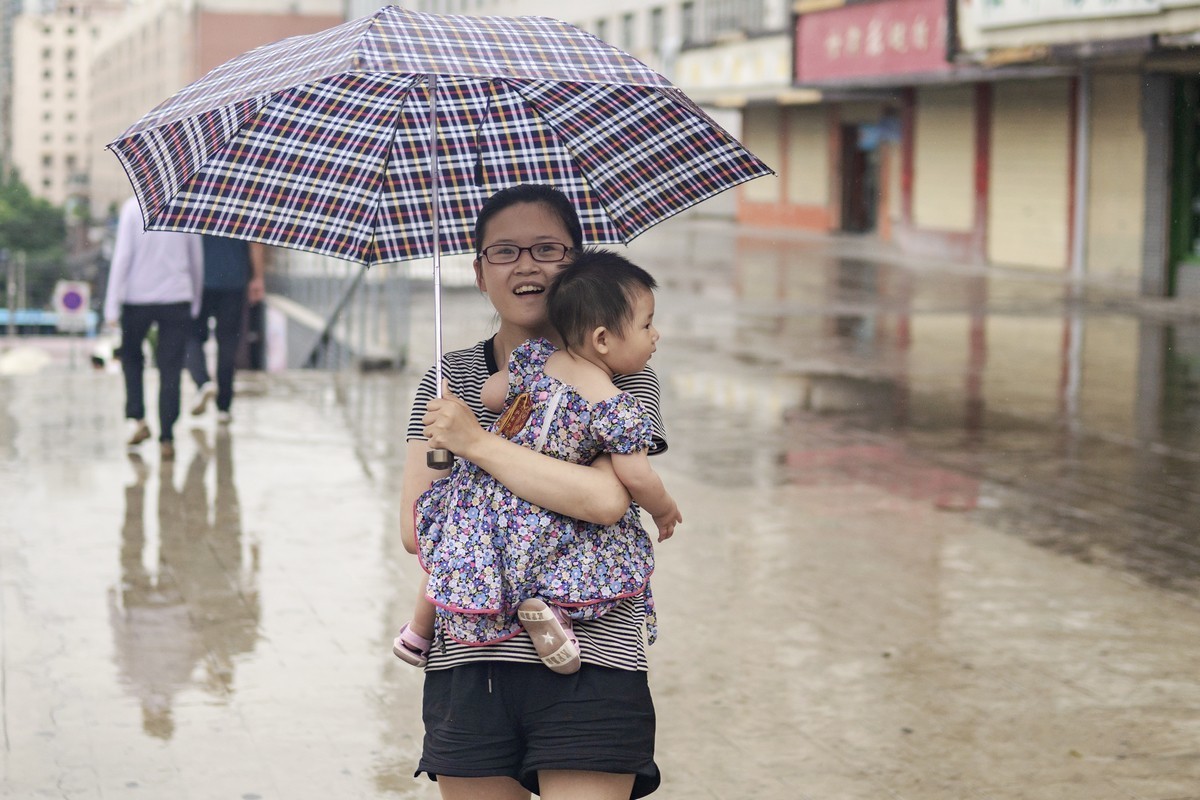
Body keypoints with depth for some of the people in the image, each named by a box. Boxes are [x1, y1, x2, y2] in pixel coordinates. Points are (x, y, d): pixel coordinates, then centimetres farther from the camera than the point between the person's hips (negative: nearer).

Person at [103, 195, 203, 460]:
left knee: (131, 357, 20)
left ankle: (136, 419, 6)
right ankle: (166, 438, 1)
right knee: (171, 369, 3)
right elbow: (196, 259, 9)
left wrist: (112, 306, -5)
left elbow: (123, 256, -8)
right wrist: (196, 300, 21)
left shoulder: (133, 207, -6)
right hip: (177, 299, 1)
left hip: (138, 298, -1)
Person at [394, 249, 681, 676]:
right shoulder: (618, 409, -17)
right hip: (540, 525, -6)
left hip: (479, 493, 6)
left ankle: (419, 627, 34)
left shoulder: (535, 357, -1)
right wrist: (665, 510, 4)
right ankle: (547, 603, -10)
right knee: (627, 554, 5)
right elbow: (637, 480, -16)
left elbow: (488, 394, 11)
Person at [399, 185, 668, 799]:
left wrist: (478, 443, -14)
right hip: (467, 661, 3)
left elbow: (605, 499, -16)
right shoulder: (450, 379, 12)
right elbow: (416, 530, 3)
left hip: (589, 662, -3)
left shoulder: (622, 377, 2)